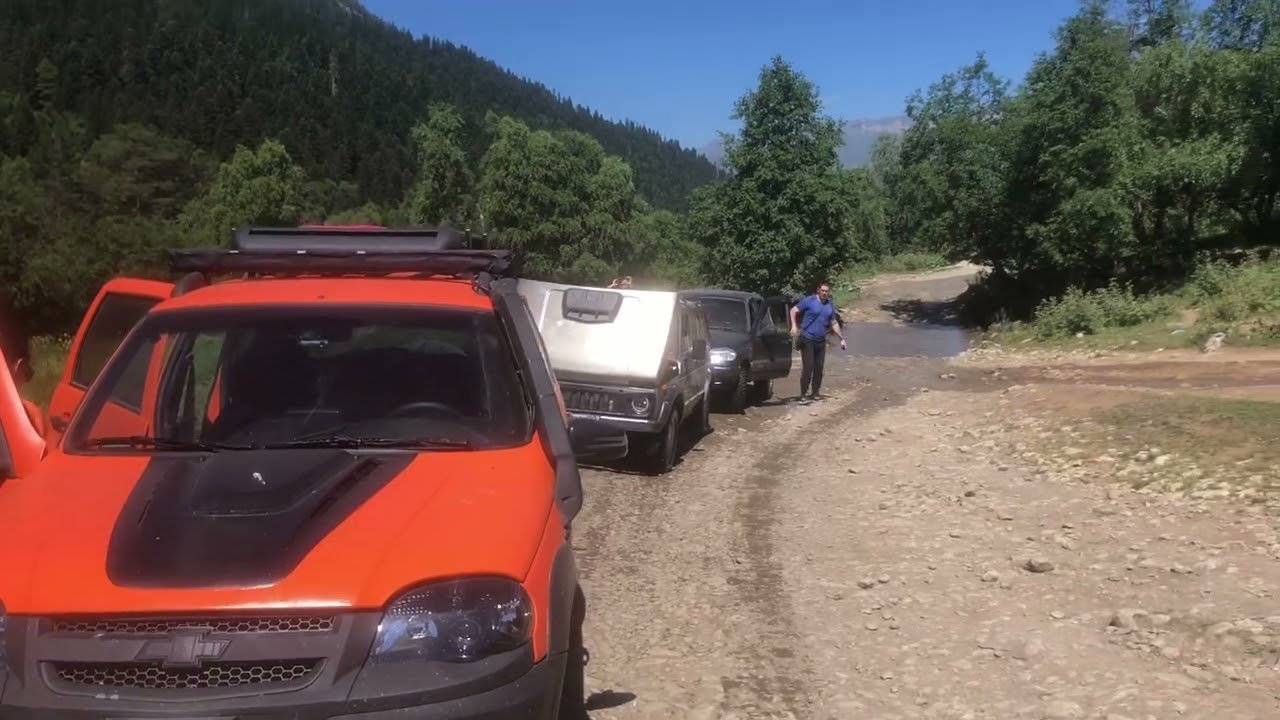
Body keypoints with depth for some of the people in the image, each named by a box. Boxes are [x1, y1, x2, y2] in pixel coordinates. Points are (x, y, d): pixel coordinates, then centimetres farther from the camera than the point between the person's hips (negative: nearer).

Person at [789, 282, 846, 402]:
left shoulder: (830, 306, 12)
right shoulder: (809, 301, -7)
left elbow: (834, 324, 20)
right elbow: (794, 310, -7)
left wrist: (842, 338, 18)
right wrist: (794, 326, -20)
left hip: (821, 341, 6)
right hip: (807, 339, -6)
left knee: (819, 367, 7)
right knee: (808, 367, -11)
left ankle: (815, 393, 19)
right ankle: (803, 394, -7)